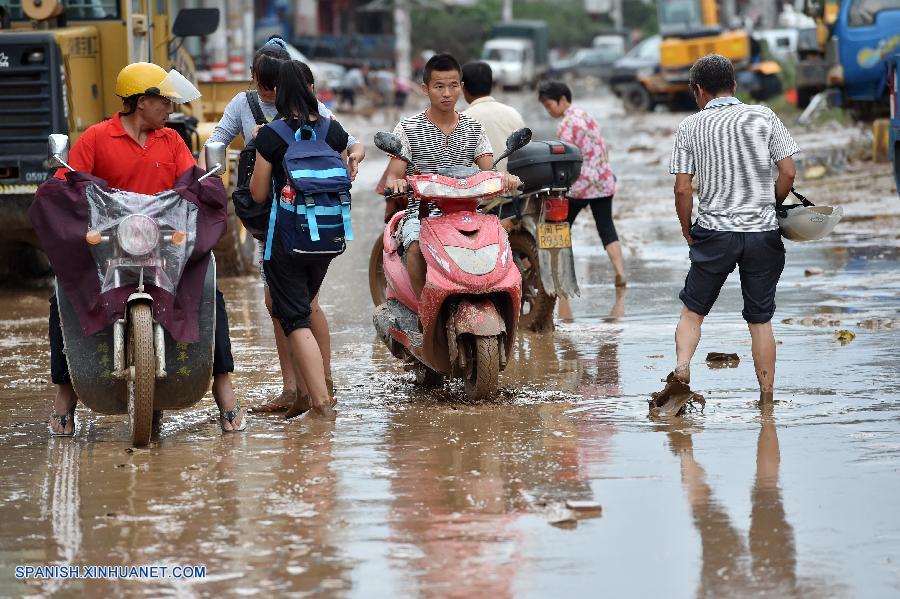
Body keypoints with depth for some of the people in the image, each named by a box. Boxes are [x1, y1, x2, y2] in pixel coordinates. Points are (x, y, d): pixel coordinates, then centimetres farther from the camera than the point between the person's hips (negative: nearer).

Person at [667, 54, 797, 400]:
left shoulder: (690, 127, 0)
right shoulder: (763, 117, 1)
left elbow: (682, 189, -4)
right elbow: (788, 173, -1)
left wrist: (687, 231, 11)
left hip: (714, 232, -1)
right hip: (762, 234, 1)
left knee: (692, 309, 11)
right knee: (760, 319, 8)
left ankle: (681, 365, -13)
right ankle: (767, 397, 11)